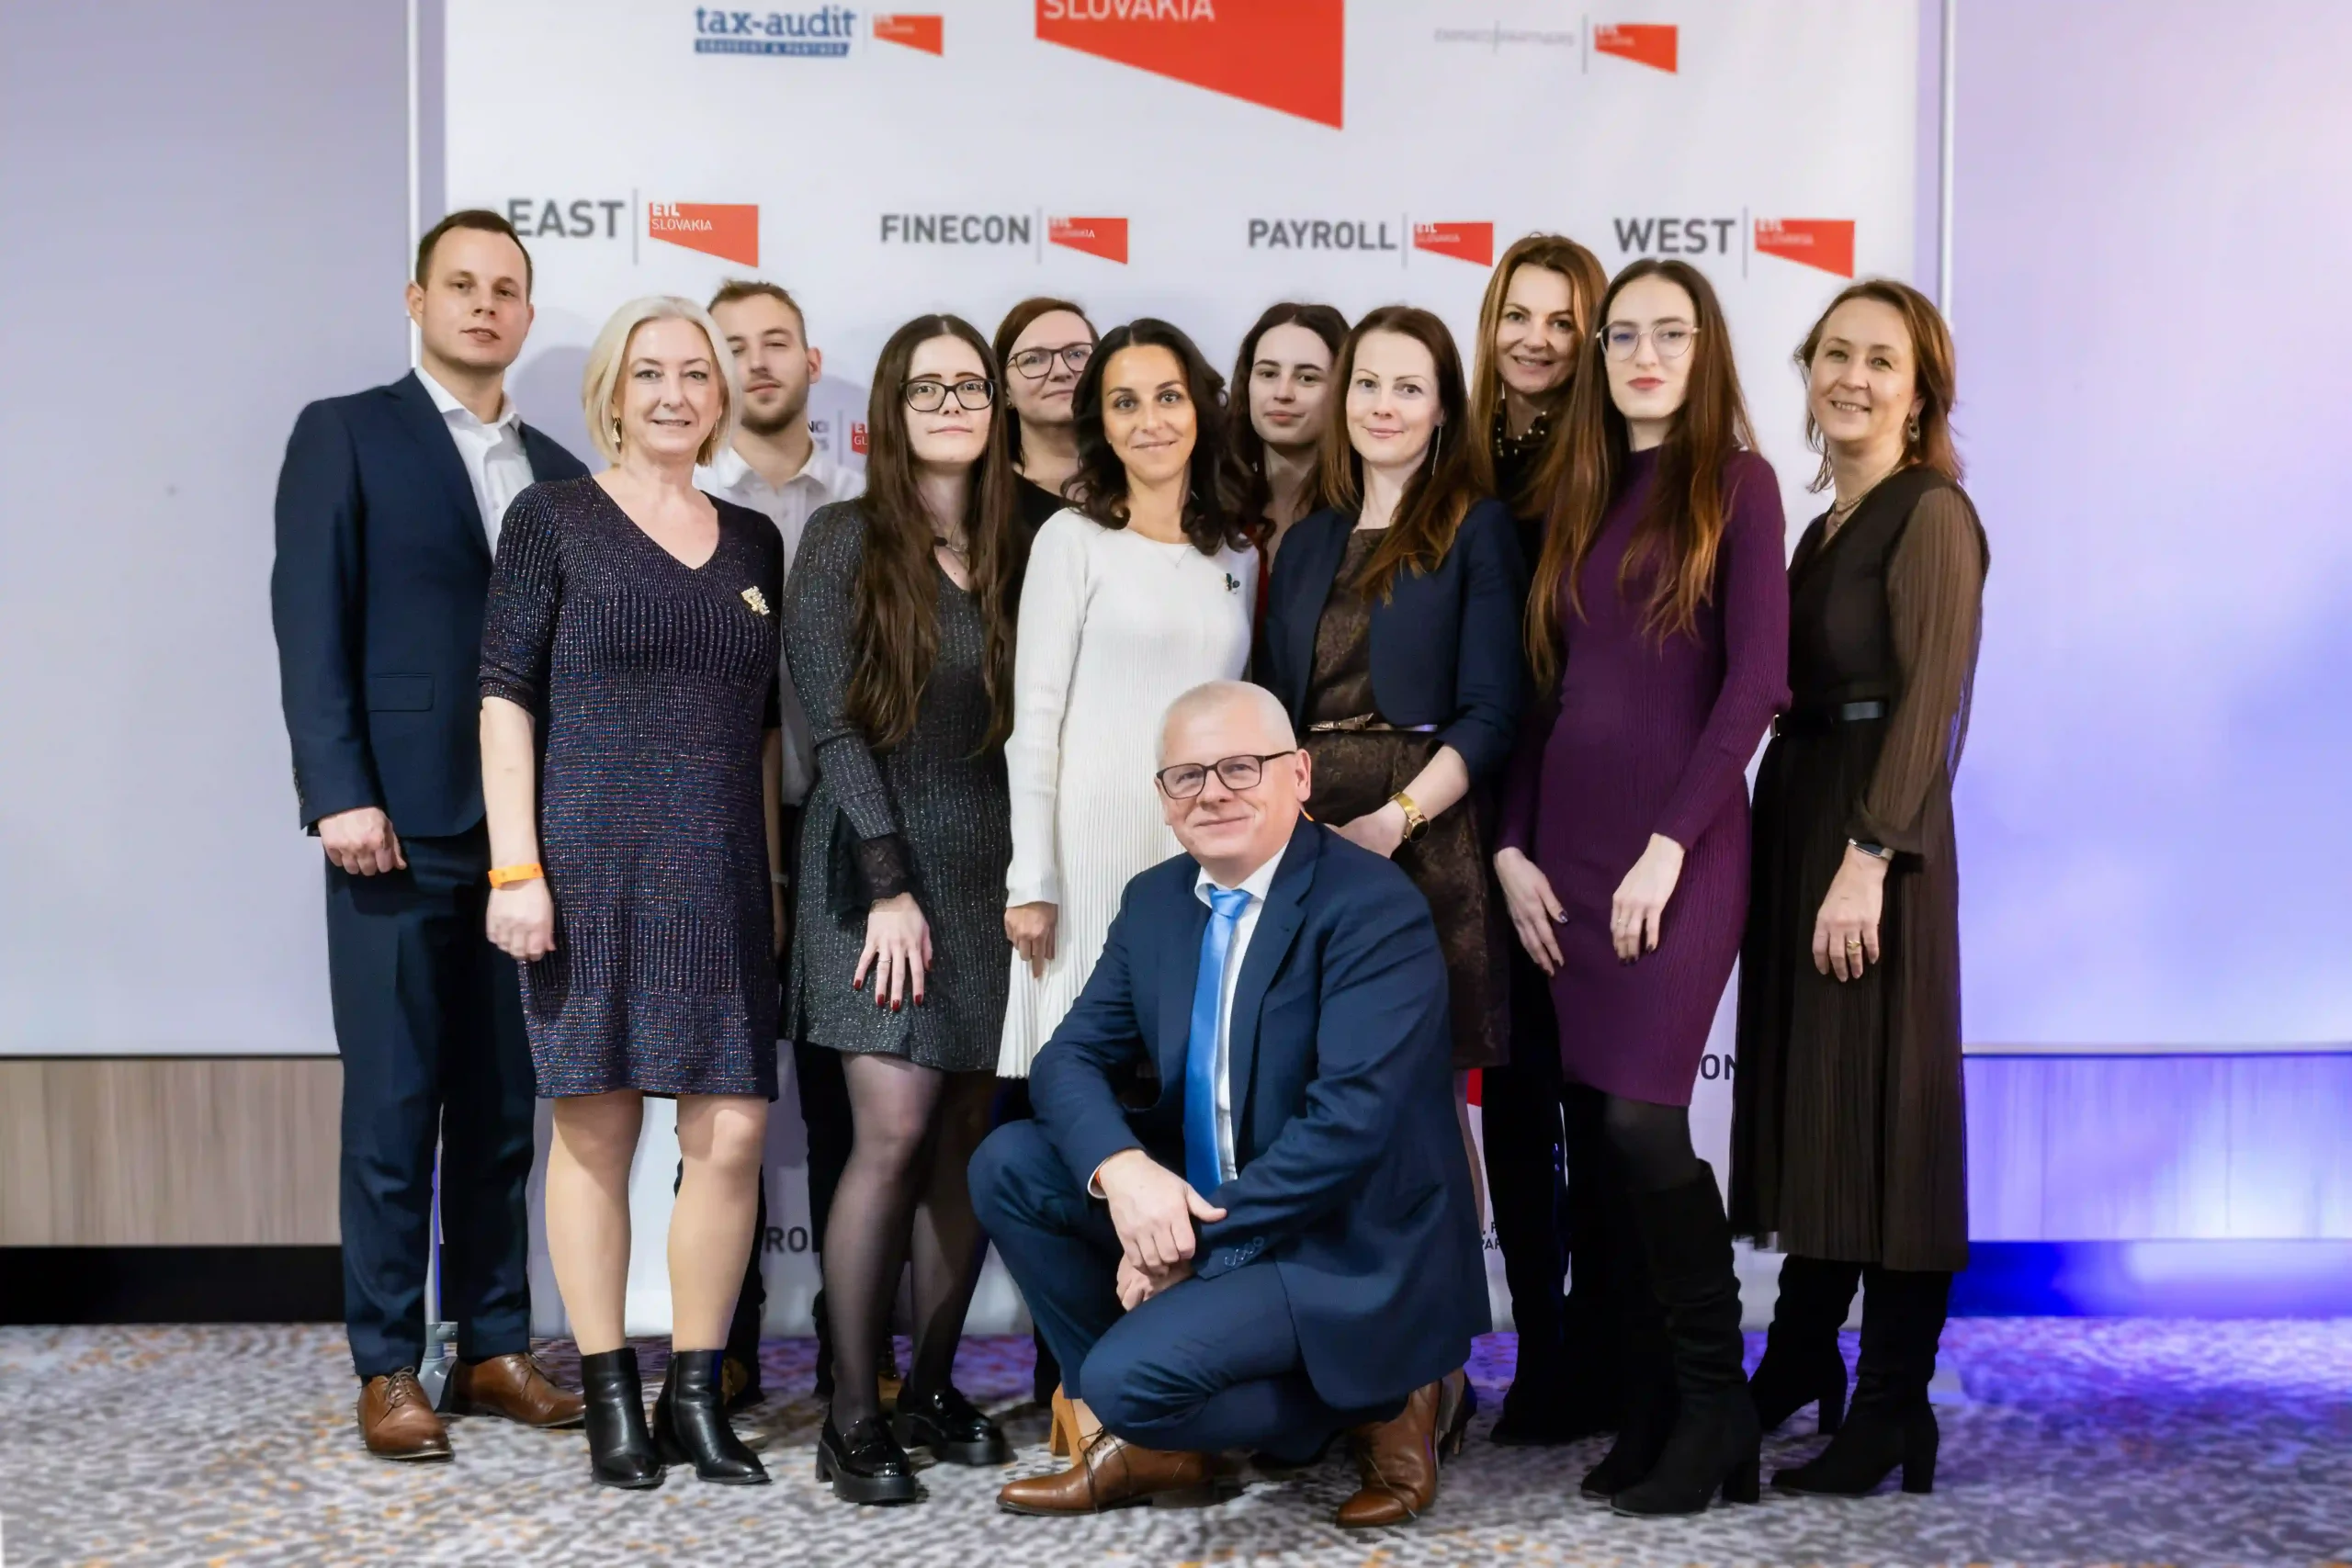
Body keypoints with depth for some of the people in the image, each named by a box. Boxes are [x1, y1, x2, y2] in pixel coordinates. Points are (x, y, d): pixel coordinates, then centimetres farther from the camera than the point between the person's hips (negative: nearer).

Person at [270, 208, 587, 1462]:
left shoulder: (556, 471, 15)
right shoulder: (344, 434, 3)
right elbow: (311, 627, -5)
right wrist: (340, 794, -13)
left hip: (529, 831, 4)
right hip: (399, 826, -4)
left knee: (503, 1107, 8)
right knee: (393, 1105, 0)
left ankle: (493, 1346, 18)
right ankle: (386, 1367, 10)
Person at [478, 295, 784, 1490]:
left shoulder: (751, 540, 14)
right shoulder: (553, 517, 2)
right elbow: (507, 698, -2)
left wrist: (773, 874, 12)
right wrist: (515, 868, -10)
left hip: (721, 875, 4)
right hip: (591, 862, -3)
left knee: (732, 1134, -2)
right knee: (595, 1128, 1)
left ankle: (696, 1394, 11)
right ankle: (610, 1399, 12)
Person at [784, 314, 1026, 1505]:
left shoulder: (1015, 550, 11)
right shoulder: (846, 540, -2)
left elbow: (1026, 725, 11)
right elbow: (833, 723, -7)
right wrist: (892, 884, -13)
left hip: (990, 869, 4)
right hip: (879, 863, -4)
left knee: (968, 1142, 4)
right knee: (895, 1133, -12)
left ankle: (933, 1387, 16)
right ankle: (852, 1418, -3)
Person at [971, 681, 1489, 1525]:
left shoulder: (1374, 905, -19)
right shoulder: (1154, 900, 5)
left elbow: (1351, 1120, -26)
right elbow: (1073, 1057, 2)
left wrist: (1196, 1242, -22)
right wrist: (1120, 1169, -21)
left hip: (1352, 1248, -7)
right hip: (1197, 1206, 8)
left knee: (1127, 1377, -24)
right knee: (1009, 1164, -5)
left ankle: (1376, 1404, 1)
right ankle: (1145, 1437, 6)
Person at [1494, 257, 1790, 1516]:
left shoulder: (1735, 483, 0)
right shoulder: (1577, 494, 16)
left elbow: (1755, 681, -9)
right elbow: (1543, 687, 14)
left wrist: (1668, 845, -15)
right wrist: (1513, 847, 4)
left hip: (1679, 844, -5)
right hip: (1564, 843, 5)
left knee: (1642, 1120, -13)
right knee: (1608, 1137, 5)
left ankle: (1715, 1403, 2)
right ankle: (1650, 1407, 14)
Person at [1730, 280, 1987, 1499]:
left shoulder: (1931, 516, -9)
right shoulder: (1825, 525, 16)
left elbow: (1930, 707, -17)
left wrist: (1868, 858, -23)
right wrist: (1802, 847, 7)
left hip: (1876, 829, -9)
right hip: (1797, 815, 9)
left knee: (1882, 1105, -3)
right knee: (1803, 1090, 15)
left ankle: (1894, 1407, 6)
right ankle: (1800, 1358, 29)